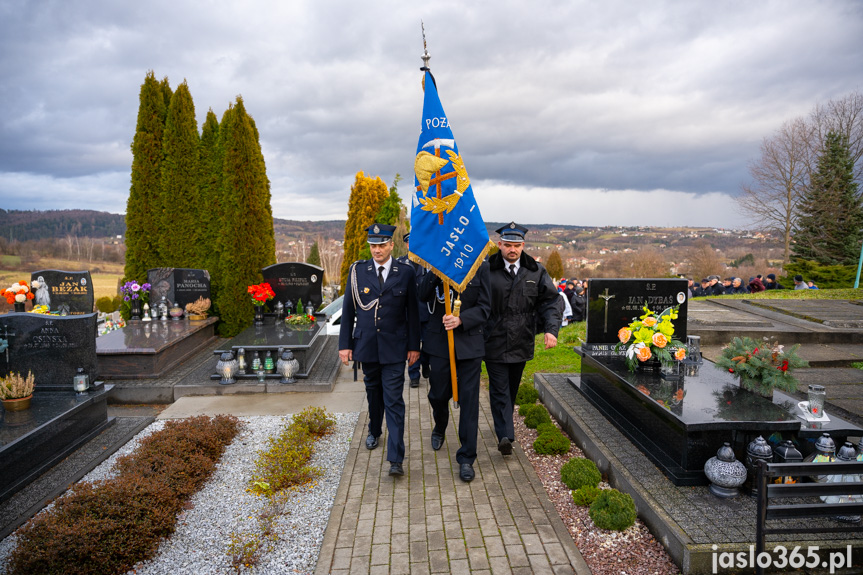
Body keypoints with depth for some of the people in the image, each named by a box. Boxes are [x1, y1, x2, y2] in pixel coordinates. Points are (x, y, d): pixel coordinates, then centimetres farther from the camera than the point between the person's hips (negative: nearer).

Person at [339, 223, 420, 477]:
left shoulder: (405, 273, -3)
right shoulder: (357, 271, 1)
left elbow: (412, 311, 1)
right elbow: (348, 310, 4)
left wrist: (414, 346, 0)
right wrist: (344, 344, 1)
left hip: (394, 347, -2)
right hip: (366, 346, 2)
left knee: (394, 400, -4)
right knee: (373, 392, 20)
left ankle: (395, 459, -2)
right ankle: (374, 432, 45)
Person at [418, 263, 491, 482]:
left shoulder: (480, 266, -3)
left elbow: (484, 307, -5)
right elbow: (422, 296, -11)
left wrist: (461, 319, -21)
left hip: (469, 343, -1)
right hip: (439, 341, 2)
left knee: (469, 400, 1)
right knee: (438, 394, 14)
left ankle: (466, 458, 13)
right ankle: (439, 428, 48)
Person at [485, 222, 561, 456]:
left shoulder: (536, 272, 4)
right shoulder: (486, 269, -6)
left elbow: (549, 301, 3)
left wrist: (551, 329, -11)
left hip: (522, 343, 4)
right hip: (494, 342, -4)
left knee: (512, 388, 17)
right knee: (499, 390, -3)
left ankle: (503, 426, 33)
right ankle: (505, 436, -3)